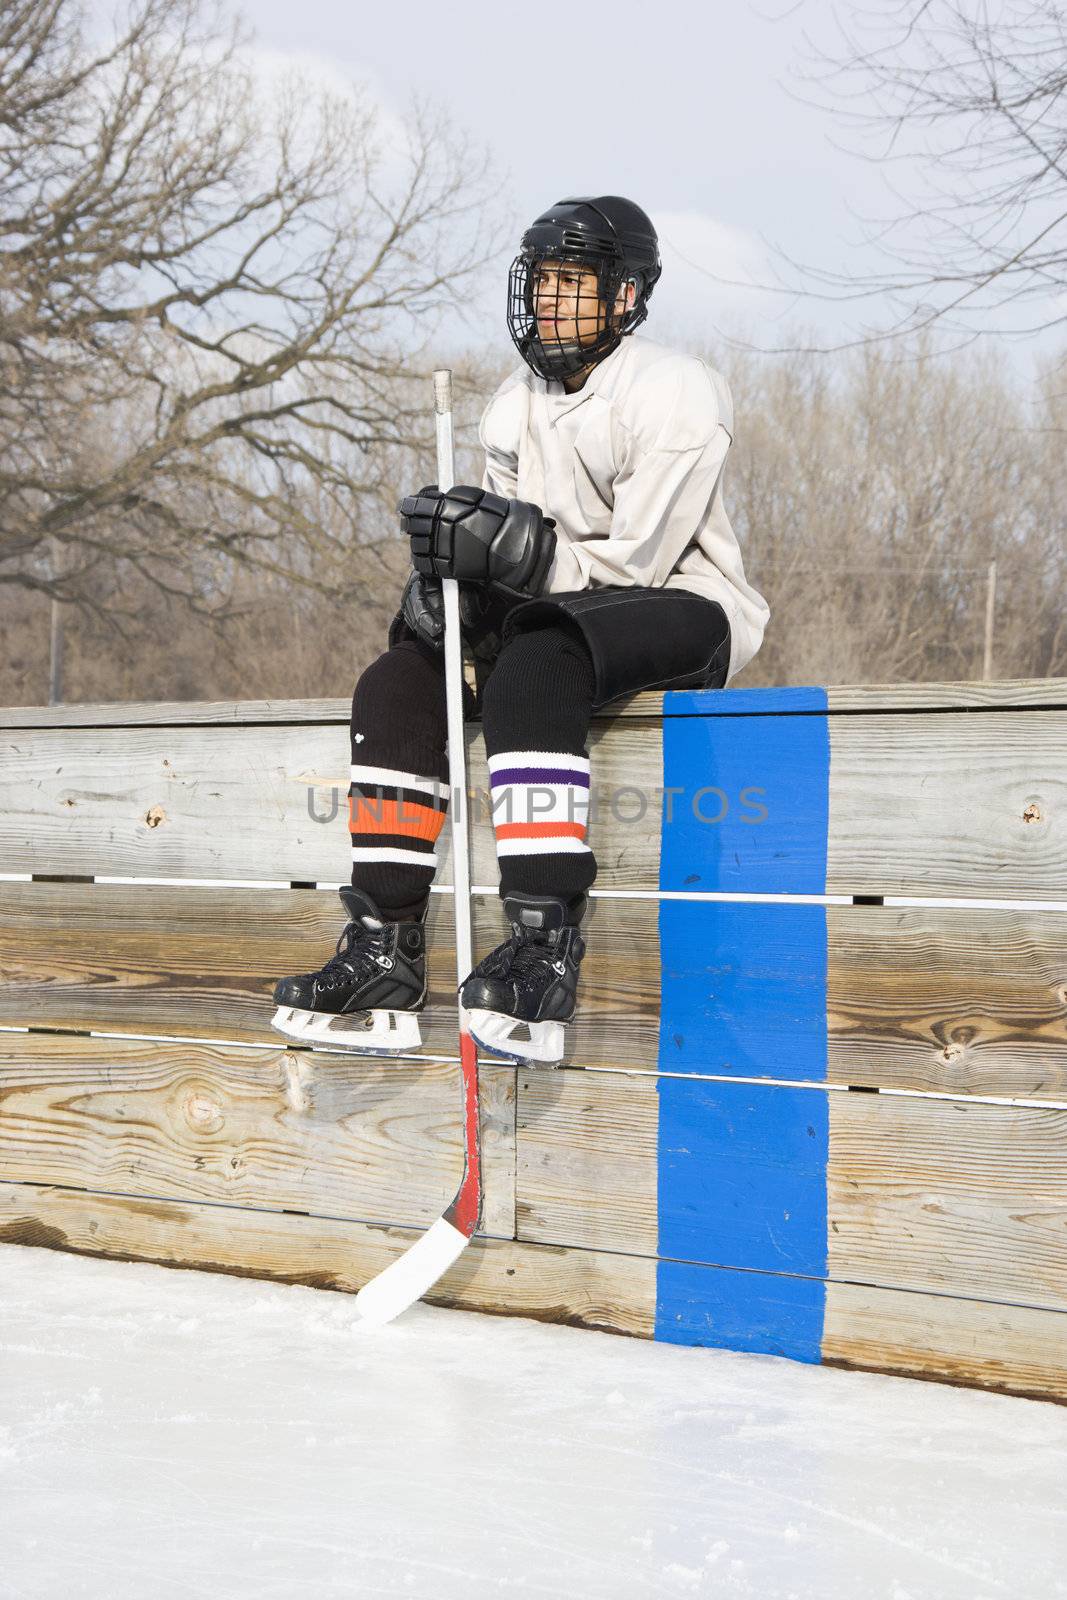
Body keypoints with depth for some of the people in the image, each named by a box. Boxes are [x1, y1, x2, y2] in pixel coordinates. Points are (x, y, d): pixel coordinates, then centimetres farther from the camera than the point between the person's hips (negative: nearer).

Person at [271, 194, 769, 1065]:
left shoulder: (674, 391, -13)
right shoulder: (516, 403, 10)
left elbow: (637, 560, -20)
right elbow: (515, 550, 9)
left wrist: (513, 547, -26)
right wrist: (447, 573, -13)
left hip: (685, 612, -8)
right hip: (564, 619, 8)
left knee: (532, 671, -37)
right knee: (397, 684, -10)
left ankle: (547, 954, -41)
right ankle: (385, 958, -14)